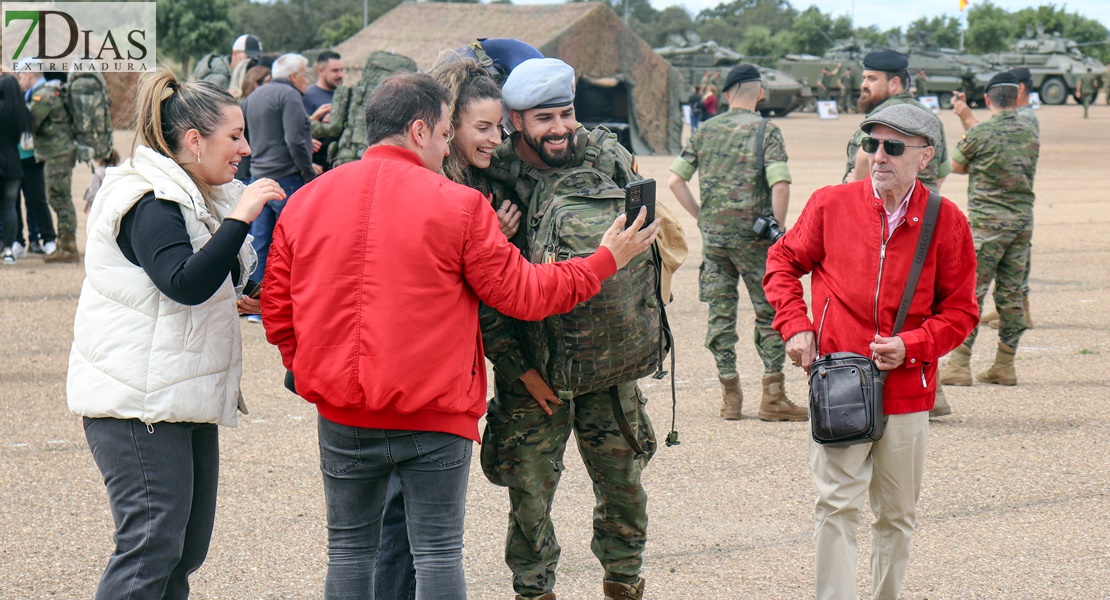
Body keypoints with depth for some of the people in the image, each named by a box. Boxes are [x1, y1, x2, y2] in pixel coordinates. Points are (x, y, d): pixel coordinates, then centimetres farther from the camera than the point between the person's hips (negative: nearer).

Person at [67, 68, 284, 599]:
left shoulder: (201, 198, 16)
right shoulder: (149, 204, -16)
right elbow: (185, 283, -30)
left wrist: (235, 301, 10)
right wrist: (240, 217, -29)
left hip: (187, 395, 10)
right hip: (138, 401, -10)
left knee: (188, 545, 10)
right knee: (152, 541, -13)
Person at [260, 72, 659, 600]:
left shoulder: (304, 202, 3)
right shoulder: (458, 205, -8)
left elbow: (276, 308, 5)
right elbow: (522, 294, -4)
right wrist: (605, 260, 9)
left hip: (342, 413, 3)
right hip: (433, 415, -3)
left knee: (349, 549, 12)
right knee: (438, 551, 4)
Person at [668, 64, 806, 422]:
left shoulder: (705, 131, 8)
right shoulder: (766, 131, -5)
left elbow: (675, 181, 6)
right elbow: (780, 185, -17)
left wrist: (700, 216, 12)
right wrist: (777, 230, -6)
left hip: (713, 235, 4)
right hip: (752, 236, -4)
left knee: (720, 313, 9)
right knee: (770, 312, 3)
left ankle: (730, 395, 9)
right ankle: (773, 397, -1)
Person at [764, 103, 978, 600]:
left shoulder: (946, 222, -2)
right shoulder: (831, 204, -2)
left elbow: (959, 310, 4)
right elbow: (783, 261, 12)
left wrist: (912, 345, -13)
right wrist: (795, 325, -2)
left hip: (906, 388, 2)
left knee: (897, 516, 13)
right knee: (837, 506, -10)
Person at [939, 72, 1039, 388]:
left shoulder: (978, 134, -10)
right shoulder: (1031, 134, 6)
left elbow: (956, 166, 4)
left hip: (987, 222, -5)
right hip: (1023, 221, 5)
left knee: (970, 292, -4)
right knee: (1011, 294, 9)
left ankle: (958, 365, -7)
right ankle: (1004, 366, 12)